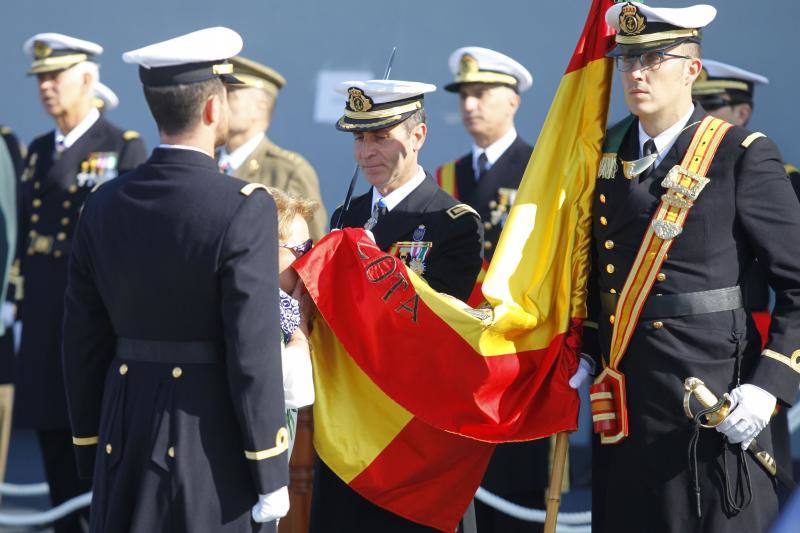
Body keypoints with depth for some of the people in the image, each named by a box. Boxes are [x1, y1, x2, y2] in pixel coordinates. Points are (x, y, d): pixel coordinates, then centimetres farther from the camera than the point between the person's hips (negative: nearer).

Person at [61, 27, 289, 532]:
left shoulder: (104, 206, 4)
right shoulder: (244, 210, -12)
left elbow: (84, 343, 8)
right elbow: (254, 351, -14)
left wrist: (92, 456, 17)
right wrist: (271, 474, -8)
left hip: (125, 443, 5)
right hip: (213, 448, -5)